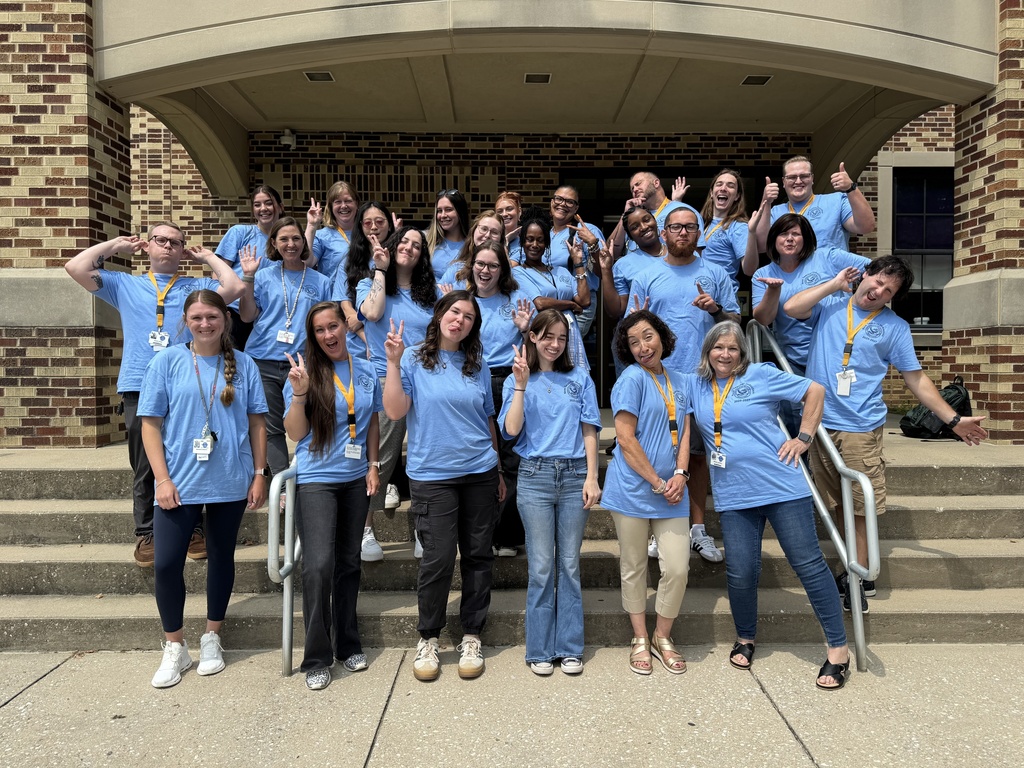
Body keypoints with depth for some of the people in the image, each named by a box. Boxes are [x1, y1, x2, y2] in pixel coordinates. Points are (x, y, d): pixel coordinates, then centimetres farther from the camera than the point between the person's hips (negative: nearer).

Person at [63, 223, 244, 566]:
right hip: (138, 387, 1)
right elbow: (76, 268, 8)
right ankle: (146, 532, 16)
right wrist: (114, 245, 16)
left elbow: (235, 288, -2)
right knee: (144, 466, 6)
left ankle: (192, 528, 15)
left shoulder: (197, 286, 15)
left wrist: (207, 256, 11)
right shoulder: (125, 284, 18)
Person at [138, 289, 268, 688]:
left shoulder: (243, 365, 2)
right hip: (179, 483, -1)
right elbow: (150, 424, -2)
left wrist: (259, 474, 0)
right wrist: (162, 479, -8)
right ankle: (175, 648, 20)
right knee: (166, 564, -1)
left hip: (230, 483, 1)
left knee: (221, 558, 13)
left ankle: (211, 639, 31)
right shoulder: (166, 362, -1)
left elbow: (256, 423, 5)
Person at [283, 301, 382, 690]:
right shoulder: (305, 372, -6)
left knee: (349, 563, 12)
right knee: (318, 565, -11)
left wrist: (373, 464, 7)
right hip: (317, 479, -4)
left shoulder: (366, 371, 5)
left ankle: (348, 645, 26)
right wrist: (299, 394, -21)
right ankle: (317, 659, 3)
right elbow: (296, 433, -7)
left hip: (356, 479, 4)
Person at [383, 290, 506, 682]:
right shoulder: (413, 359, 0)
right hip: (432, 475, -3)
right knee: (438, 559, -4)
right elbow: (395, 411, -11)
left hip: (479, 472, 4)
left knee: (478, 556, 8)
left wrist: (498, 470, 15)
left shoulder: (477, 364, 8)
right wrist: (393, 361, -18)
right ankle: (428, 638, 18)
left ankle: (472, 637, 23)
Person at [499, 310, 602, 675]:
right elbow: (511, 430, -7)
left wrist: (591, 478, -3)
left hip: (575, 476, 1)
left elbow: (589, 431, 5)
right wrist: (521, 385, -14)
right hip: (535, 476, -1)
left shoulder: (580, 379, 9)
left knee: (569, 565, 6)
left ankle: (570, 648, 17)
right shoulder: (517, 381, 6)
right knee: (541, 567, 2)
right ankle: (540, 650, 14)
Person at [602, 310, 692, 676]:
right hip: (633, 490, -4)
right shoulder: (632, 378, -7)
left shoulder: (681, 381, 11)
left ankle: (662, 638, 24)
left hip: (672, 491, 4)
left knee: (677, 568, 2)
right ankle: (640, 640, 26)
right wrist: (657, 483, -11)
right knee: (634, 568, 8)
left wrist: (680, 474, -8)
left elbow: (684, 433, 9)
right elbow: (626, 439, -11)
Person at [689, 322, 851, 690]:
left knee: (808, 563, 1)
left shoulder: (762, 375, -2)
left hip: (783, 488, -3)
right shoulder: (696, 387, 8)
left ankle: (839, 648, 14)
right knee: (740, 572, 2)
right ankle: (745, 640, 28)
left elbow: (815, 391, 3)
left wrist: (803, 438, -2)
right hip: (733, 495, 3)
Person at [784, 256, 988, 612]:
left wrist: (953, 419, 3)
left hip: (860, 428, -2)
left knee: (859, 505, 0)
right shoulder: (831, 305, 6)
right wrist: (835, 284, -4)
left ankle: (857, 579, 14)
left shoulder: (895, 327, 3)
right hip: (819, 422, 2)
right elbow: (791, 308, -13)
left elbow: (916, 379, 7)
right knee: (840, 503, 14)